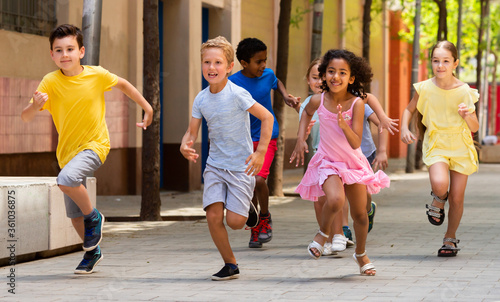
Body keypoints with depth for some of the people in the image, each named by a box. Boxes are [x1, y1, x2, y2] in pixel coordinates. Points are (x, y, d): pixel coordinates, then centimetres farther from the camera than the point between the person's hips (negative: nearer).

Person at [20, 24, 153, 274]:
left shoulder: (97, 75, -13)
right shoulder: (50, 82, -13)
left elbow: (123, 84, 8)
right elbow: (25, 118, -18)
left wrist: (147, 108, 13)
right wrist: (35, 106, -40)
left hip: (95, 144, -3)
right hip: (67, 150, 3)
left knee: (66, 179, -31)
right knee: (74, 214, 11)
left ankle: (94, 217, -6)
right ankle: (92, 252, 36)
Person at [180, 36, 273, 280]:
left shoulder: (237, 95, -15)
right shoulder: (201, 99, 1)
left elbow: (267, 117, -12)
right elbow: (192, 132, 6)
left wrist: (261, 152, -18)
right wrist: (185, 145, -17)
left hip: (241, 166, -4)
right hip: (214, 165, 4)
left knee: (234, 221, -9)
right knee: (213, 215, -10)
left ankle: (246, 207, 29)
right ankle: (230, 265, 7)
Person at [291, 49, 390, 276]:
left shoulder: (357, 103, -19)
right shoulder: (318, 101, -13)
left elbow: (356, 143, -22)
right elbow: (307, 113, 14)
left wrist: (343, 123, -38)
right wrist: (300, 140, 7)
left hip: (354, 162, 1)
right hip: (328, 162, -1)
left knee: (360, 214, 9)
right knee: (335, 200, -30)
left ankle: (361, 255, 37)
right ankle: (323, 233, 2)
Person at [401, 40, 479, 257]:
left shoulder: (464, 91, -7)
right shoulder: (425, 89, -6)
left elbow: (475, 128, -2)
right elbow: (409, 110, 13)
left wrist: (468, 116, -23)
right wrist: (404, 128, -5)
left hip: (461, 147, 1)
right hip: (436, 145, -1)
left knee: (457, 197, 2)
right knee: (439, 183, -29)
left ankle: (450, 239, 25)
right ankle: (438, 201, 9)